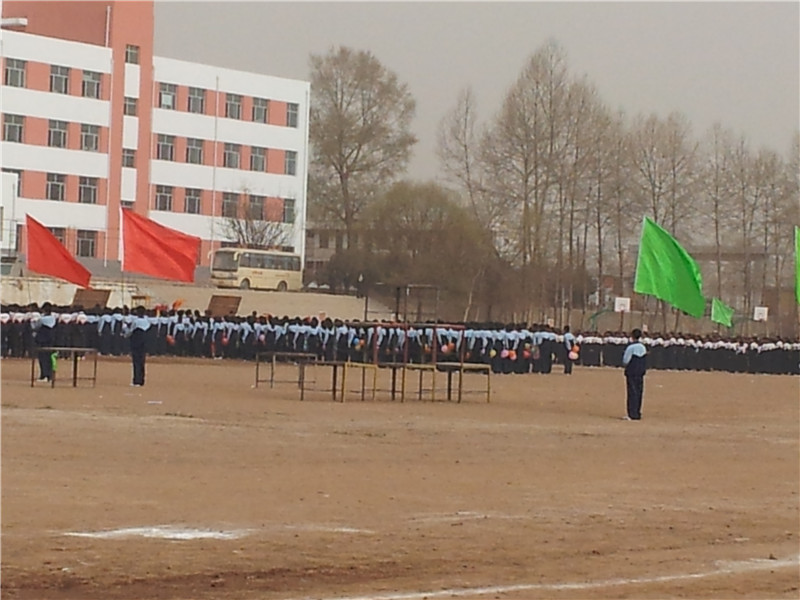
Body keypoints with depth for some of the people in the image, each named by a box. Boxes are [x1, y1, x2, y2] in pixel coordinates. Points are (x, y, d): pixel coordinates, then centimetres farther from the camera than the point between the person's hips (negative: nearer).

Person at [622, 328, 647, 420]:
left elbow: (625, 361, -12)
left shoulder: (631, 347, -14)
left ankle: (633, 415, -7)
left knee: (632, 393, -6)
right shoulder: (643, 347, 9)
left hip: (632, 373, -7)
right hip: (641, 373, 7)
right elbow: (645, 362, 12)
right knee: (639, 393, 11)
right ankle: (637, 414, 16)